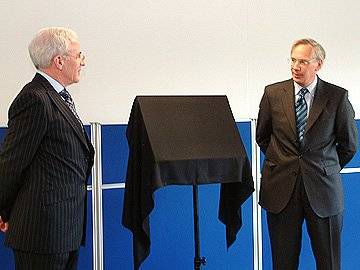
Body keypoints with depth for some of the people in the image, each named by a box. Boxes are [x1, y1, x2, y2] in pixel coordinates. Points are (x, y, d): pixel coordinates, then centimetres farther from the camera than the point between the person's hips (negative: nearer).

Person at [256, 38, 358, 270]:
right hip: (281, 187, 1)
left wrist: (329, 169, 10)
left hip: (322, 189, -1)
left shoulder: (337, 97, -4)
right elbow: (262, 136, 13)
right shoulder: (273, 93, 1)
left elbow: (350, 143, 7)